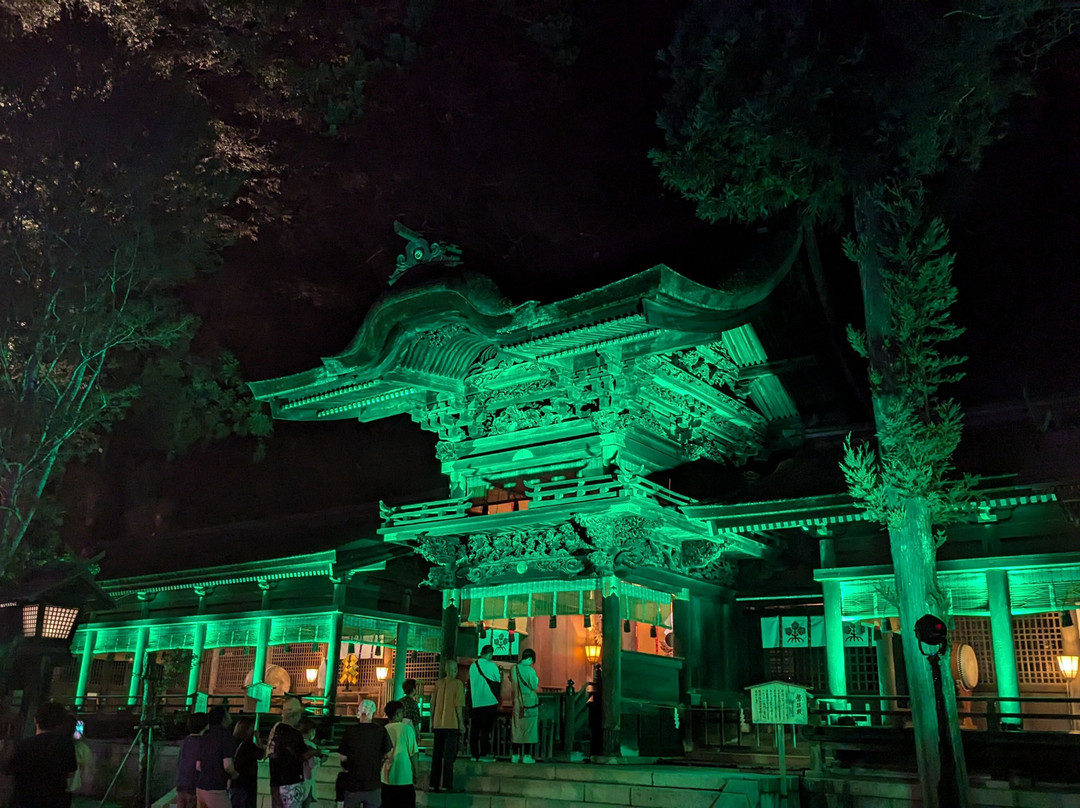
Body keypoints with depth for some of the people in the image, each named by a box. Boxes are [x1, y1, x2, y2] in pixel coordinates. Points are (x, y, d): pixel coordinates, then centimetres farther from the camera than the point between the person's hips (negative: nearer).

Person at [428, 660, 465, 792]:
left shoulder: (438, 683, 9)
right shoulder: (457, 683, -5)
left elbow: (432, 705, 11)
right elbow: (458, 705, -10)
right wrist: (461, 723, -4)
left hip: (438, 724, 5)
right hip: (451, 724, -5)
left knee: (436, 755, 10)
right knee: (449, 755, -2)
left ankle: (434, 784, 13)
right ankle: (446, 784, -4)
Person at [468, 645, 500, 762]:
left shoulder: (473, 666, 6)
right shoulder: (491, 665, -8)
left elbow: (470, 683, 13)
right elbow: (498, 681, 1)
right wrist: (500, 674, 19)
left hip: (475, 702, 5)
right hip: (489, 701, -4)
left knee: (474, 729, 9)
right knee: (486, 729, 1)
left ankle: (474, 754, 13)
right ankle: (484, 754, 0)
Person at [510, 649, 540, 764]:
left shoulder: (514, 669, 1)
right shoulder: (530, 670, -14)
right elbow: (536, 688, -10)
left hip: (517, 702, 5)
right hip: (529, 703, -5)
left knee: (516, 729, 10)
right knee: (529, 729, 2)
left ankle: (515, 755, 12)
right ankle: (527, 756, 2)